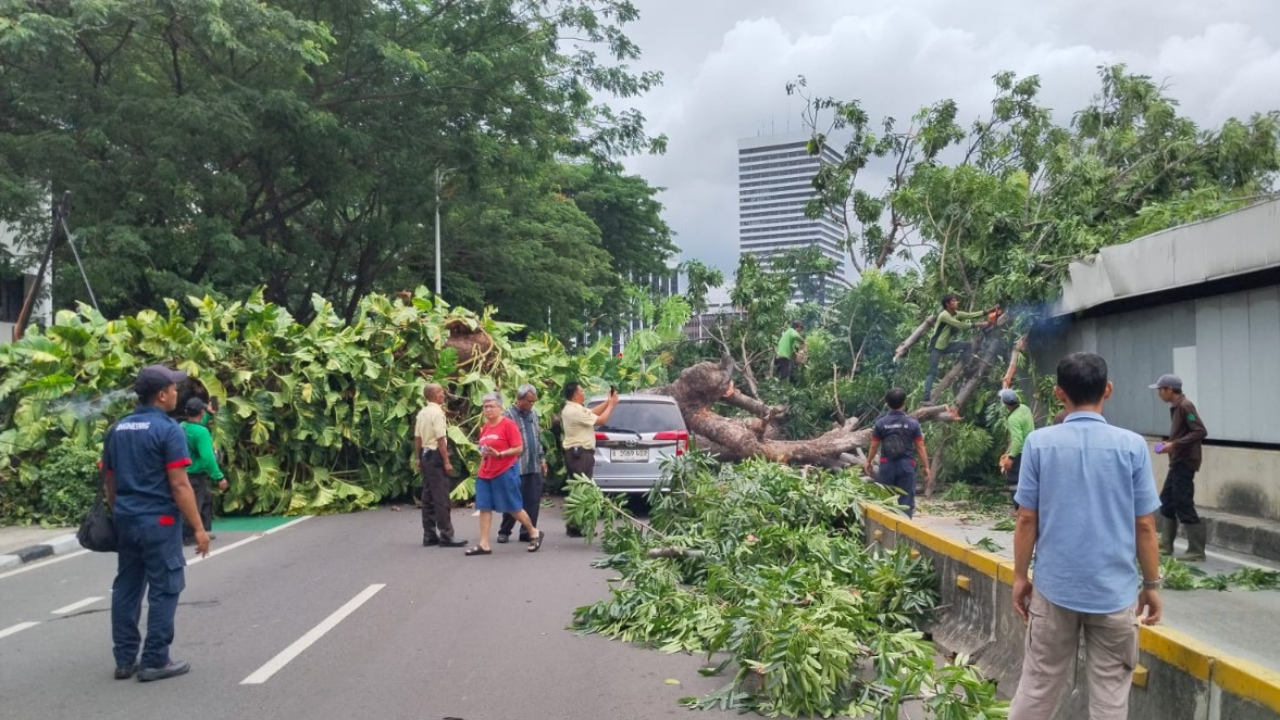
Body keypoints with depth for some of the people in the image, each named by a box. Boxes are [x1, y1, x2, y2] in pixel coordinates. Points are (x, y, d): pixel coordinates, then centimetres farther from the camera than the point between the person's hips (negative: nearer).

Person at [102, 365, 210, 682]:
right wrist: (198, 527, -13)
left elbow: (109, 481, 16)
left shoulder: (117, 429, 10)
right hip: (158, 521, -7)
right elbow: (179, 484, -16)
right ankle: (155, 661, 2)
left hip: (126, 521, 7)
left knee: (126, 588, 12)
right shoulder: (167, 429, -13)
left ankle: (125, 660, 17)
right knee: (164, 589, 0)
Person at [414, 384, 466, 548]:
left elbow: (417, 438, 14)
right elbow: (441, 440, -19)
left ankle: (429, 535, 17)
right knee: (441, 498, -6)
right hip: (436, 456, -9)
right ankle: (446, 536, -3)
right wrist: (447, 462, -17)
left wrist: (418, 459, 21)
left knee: (428, 497, 12)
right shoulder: (437, 413, -15)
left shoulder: (422, 413, 10)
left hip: (425, 456, 9)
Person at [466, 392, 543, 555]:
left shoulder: (508, 424, -11)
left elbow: (519, 448, -14)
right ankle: (484, 544, 4)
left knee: (514, 507, 1)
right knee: (484, 507, 2)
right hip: (485, 473, 7)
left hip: (505, 472, -7)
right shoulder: (485, 427, 12)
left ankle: (534, 533, 21)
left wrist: (499, 454, -22)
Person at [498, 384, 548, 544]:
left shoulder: (533, 414, 14)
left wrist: (542, 458, 17)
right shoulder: (509, 415, -8)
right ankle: (504, 531, 15)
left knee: (533, 501, 4)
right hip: (517, 466, -6)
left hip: (535, 466, 6)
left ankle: (528, 532, 12)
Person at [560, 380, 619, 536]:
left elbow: (593, 412, 17)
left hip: (575, 452, 11)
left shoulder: (572, 409, 13)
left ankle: (573, 524, 20)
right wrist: (611, 404, -2)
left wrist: (608, 401, 9)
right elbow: (601, 420, -15)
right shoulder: (576, 411, -20)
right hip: (580, 453, -11)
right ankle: (577, 527, -7)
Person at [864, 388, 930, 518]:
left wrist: (868, 462, 18)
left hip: (887, 465, 1)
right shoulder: (912, 422, -5)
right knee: (906, 500, 4)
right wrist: (926, 466, 7)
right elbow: (920, 447, -3)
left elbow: (874, 446, 3)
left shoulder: (880, 422, -3)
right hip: (906, 465, -1)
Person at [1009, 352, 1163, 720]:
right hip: (1115, 591, 0)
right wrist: (1152, 585, 8)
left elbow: (1026, 520, -4)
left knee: (1037, 687, 11)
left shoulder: (1038, 443, -6)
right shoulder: (1132, 446, -7)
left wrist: (1020, 576, 7)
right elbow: (1145, 526, -3)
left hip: (1054, 587, 1)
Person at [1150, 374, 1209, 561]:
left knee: (1184, 506, -7)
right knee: (1166, 502, 14)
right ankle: (1165, 546, 20)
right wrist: (1169, 443, 8)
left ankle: (1196, 552, -2)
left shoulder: (1185, 406, -15)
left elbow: (1201, 432, -22)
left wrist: (1175, 444, -22)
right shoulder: (1175, 407, 13)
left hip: (1185, 463, -10)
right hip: (1177, 462, 10)